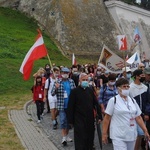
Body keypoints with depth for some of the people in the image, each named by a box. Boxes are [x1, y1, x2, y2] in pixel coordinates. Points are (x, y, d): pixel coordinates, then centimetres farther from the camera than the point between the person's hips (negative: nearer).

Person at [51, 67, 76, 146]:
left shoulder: (71, 81, 4)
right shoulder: (58, 82, -4)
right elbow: (52, 93, -4)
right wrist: (56, 88, -24)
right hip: (62, 105, -3)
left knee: (69, 120, 13)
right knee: (63, 121, -7)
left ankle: (67, 136, 28)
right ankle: (64, 137, -3)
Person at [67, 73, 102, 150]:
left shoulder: (90, 90, 8)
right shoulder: (74, 91, -5)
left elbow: (96, 104, 11)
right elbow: (70, 107, -5)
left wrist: (100, 116, 6)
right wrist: (71, 121, -6)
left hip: (90, 120, 4)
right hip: (79, 121, -4)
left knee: (90, 140, 11)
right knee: (80, 141, -1)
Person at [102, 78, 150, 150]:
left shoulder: (132, 101, 10)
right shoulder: (113, 100, -5)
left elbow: (138, 117, 11)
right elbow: (107, 118, -5)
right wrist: (104, 134, -6)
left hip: (132, 135, 5)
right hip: (118, 136, -5)